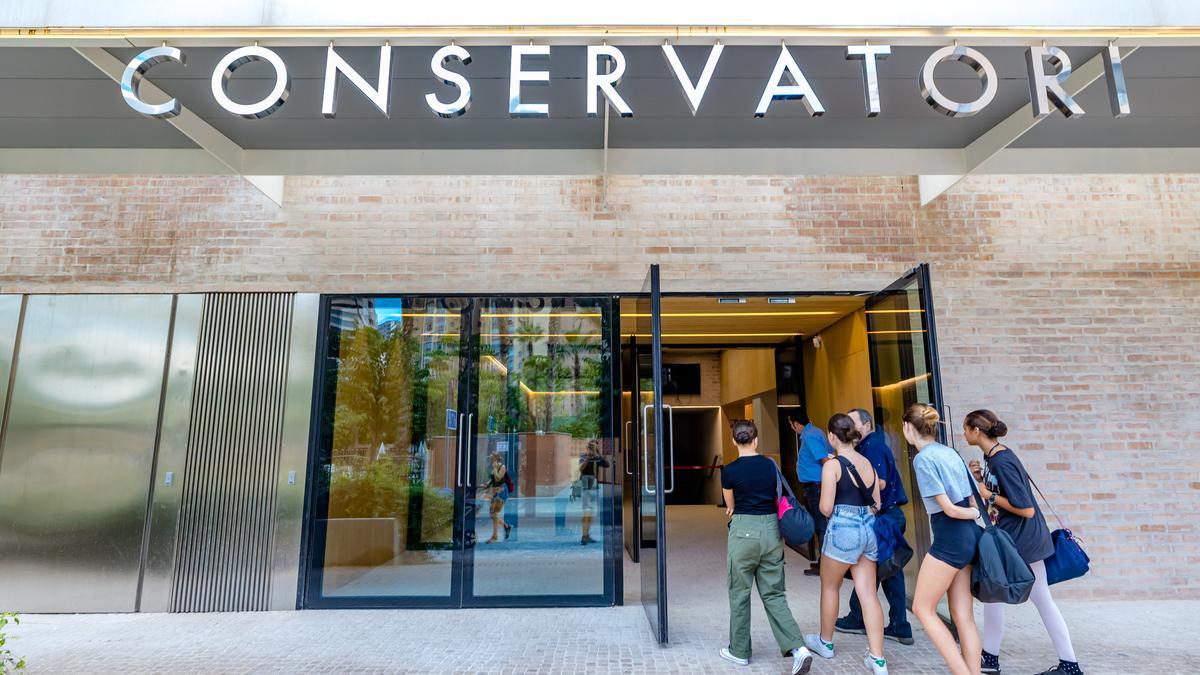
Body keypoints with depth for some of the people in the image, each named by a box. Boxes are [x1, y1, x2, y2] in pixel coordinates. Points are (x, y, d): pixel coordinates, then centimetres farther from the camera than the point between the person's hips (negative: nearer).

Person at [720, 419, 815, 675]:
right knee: (773, 594, 12)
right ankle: (798, 647, 0)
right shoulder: (771, 465, 1)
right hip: (771, 529, 4)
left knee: (739, 594, 11)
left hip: (744, 531, -4)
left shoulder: (729, 470, -8)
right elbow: (778, 498, 14)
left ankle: (739, 651, 23)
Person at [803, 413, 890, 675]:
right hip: (869, 529, 6)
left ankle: (826, 643, 32)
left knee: (830, 587, 15)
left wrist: (826, 507, 8)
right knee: (869, 594, 8)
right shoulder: (868, 463, 7)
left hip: (843, 529, -6)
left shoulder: (832, 465, -12)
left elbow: (826, 508, -14)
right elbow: (876, 504, 11)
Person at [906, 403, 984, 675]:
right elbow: (971, 499, 12)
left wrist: (978, 514, 1)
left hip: (949, 539, -8)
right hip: (968, 536, 8)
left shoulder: (923, 458, -14)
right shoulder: (950, 452, 11)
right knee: (963, 616, 12)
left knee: (922, 608, 5)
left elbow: (949, 509, -14)